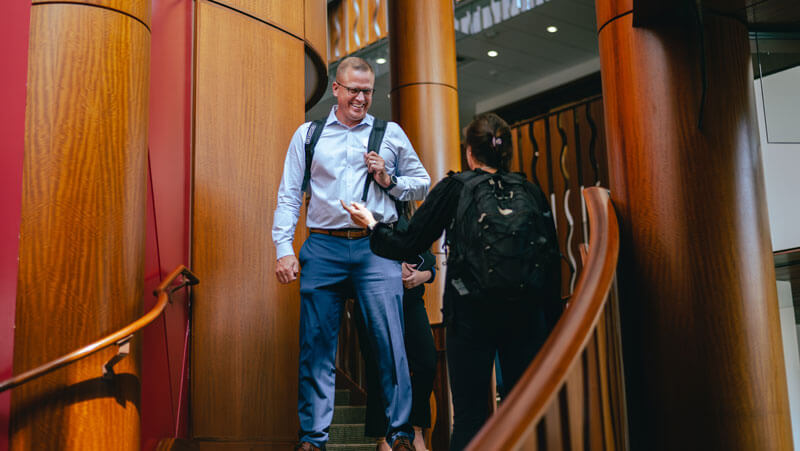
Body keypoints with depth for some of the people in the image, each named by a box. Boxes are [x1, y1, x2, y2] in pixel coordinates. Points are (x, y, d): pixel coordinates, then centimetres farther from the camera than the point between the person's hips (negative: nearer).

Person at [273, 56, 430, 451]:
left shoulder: (391, 134, 14)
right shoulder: (307, 134, 13)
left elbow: (422, 184, 18)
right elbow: (288, 195, 9)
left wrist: (388, 180, -1)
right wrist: (284, 249, -2)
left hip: (376, 248, 0)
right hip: (323, 248, 0)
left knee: (390, 343, -3)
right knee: (316, 345, 0)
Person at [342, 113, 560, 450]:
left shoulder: (454, 188, 1)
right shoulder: (531, 192, 9)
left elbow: (408, 245, 1)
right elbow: (550, 258, 7)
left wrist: (371, 224, 18)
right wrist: (549, 323, 13)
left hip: (473, 314, -2)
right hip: (526, 314, 3)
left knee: (469, 416, 1)